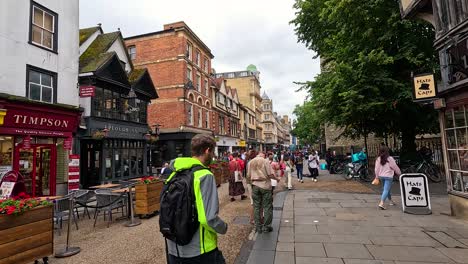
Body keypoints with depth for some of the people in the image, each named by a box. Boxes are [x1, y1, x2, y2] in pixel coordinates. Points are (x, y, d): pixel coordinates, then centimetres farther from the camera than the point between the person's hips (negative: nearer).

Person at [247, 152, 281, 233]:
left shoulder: (250, 162, 4)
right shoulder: (265, 161, -7)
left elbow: (248, 176, 5)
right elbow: (270, 174, -11)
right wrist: (277, 178, 6)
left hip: (255, 186, 4)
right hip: (265, 186, -3)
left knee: (257, 207, 11)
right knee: (267, 206, 7)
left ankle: (258, 227, 18)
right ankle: (266, 227, 13)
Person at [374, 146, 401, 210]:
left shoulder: (378, 159, -2)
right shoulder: (390, 159, -12)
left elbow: (377, 169, 2)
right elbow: (395, 167, -3)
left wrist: (377, 176, 13)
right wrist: (399, 173, 14)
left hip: (381, 176, 5)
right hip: (388, 176, -5)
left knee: (385, 189, 20)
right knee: (386, 190, -7)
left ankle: (391, 201, 38)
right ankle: (381, 203, -19)